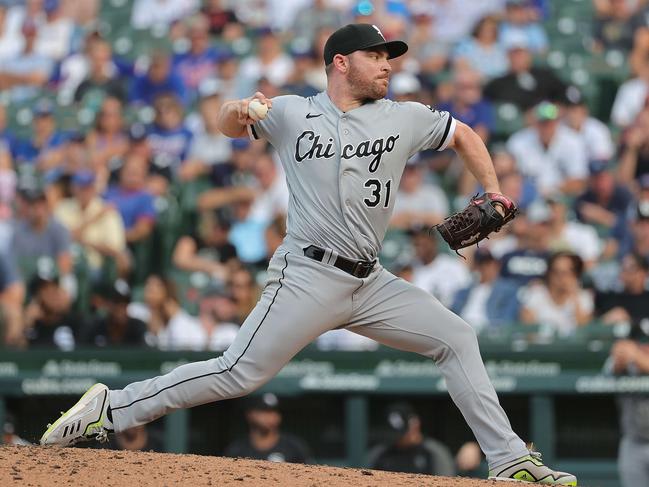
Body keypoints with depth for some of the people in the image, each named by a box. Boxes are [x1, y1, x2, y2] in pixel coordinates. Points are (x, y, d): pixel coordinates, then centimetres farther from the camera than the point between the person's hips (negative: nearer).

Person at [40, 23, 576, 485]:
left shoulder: (405, 118, 10)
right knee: (237, 375, -14)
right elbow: (230, 124, 15)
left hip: (370, 283, 5)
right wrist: (238, 110, -9)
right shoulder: (292, 114, 4)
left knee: (456, 338, -2)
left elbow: (465, 135, 25)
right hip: (308, 276, -5)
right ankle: (110, 407, -7)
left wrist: (493, 193, 14)